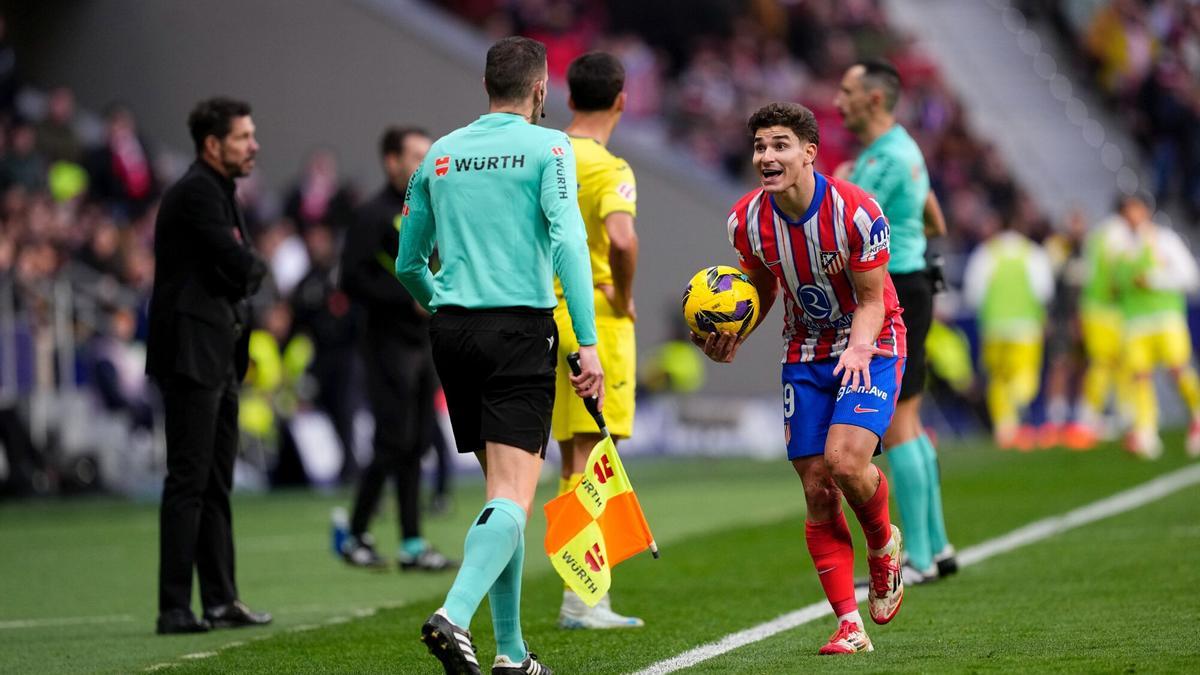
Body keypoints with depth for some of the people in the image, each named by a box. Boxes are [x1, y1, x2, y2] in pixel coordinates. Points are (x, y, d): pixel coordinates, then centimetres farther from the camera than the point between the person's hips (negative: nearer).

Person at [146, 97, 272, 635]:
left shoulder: (218, 192, 20)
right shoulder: (196, 193, -14)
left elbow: (247, 273, 19)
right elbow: (242, 267, -20)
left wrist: (245, 271, -1)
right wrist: (256, 268, 0)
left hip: (217, 358, 11)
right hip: (191, 354, -11)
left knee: (216, 484, 13)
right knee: (188, 480, -10)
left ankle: (221, 600, 18)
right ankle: (175, 608, -10)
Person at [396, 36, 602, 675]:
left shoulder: (439, 154, 12)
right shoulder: (547, 147, -2)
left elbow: (408, 264, 17)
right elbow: (567, 241, -15)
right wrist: (588, 343, -17)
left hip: (451, 330, 5)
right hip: (521, 328, -5)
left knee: (500, 488, 15)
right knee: (512, 497, -10)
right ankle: (455, 615, -32)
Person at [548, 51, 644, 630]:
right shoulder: (608, 169, -14)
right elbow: (622, 240, -31)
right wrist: (624, 296, -15)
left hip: (550, 314, 7)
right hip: (599, 317, -7)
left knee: (573, 461, 14)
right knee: (591, 458, -4)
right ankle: (581, 598, -6)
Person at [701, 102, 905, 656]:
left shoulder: (856, 211, -22)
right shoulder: (747, 220, -9)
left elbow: (872, 301, -15)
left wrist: (858, 347, -35)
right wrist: (732, 339, -9)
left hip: (869, 347, -4)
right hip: (805, 355, 4)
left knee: (844, 459, -25)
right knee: (816, 490, -3)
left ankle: (883, 546, 8)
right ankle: (849, 625, 4)